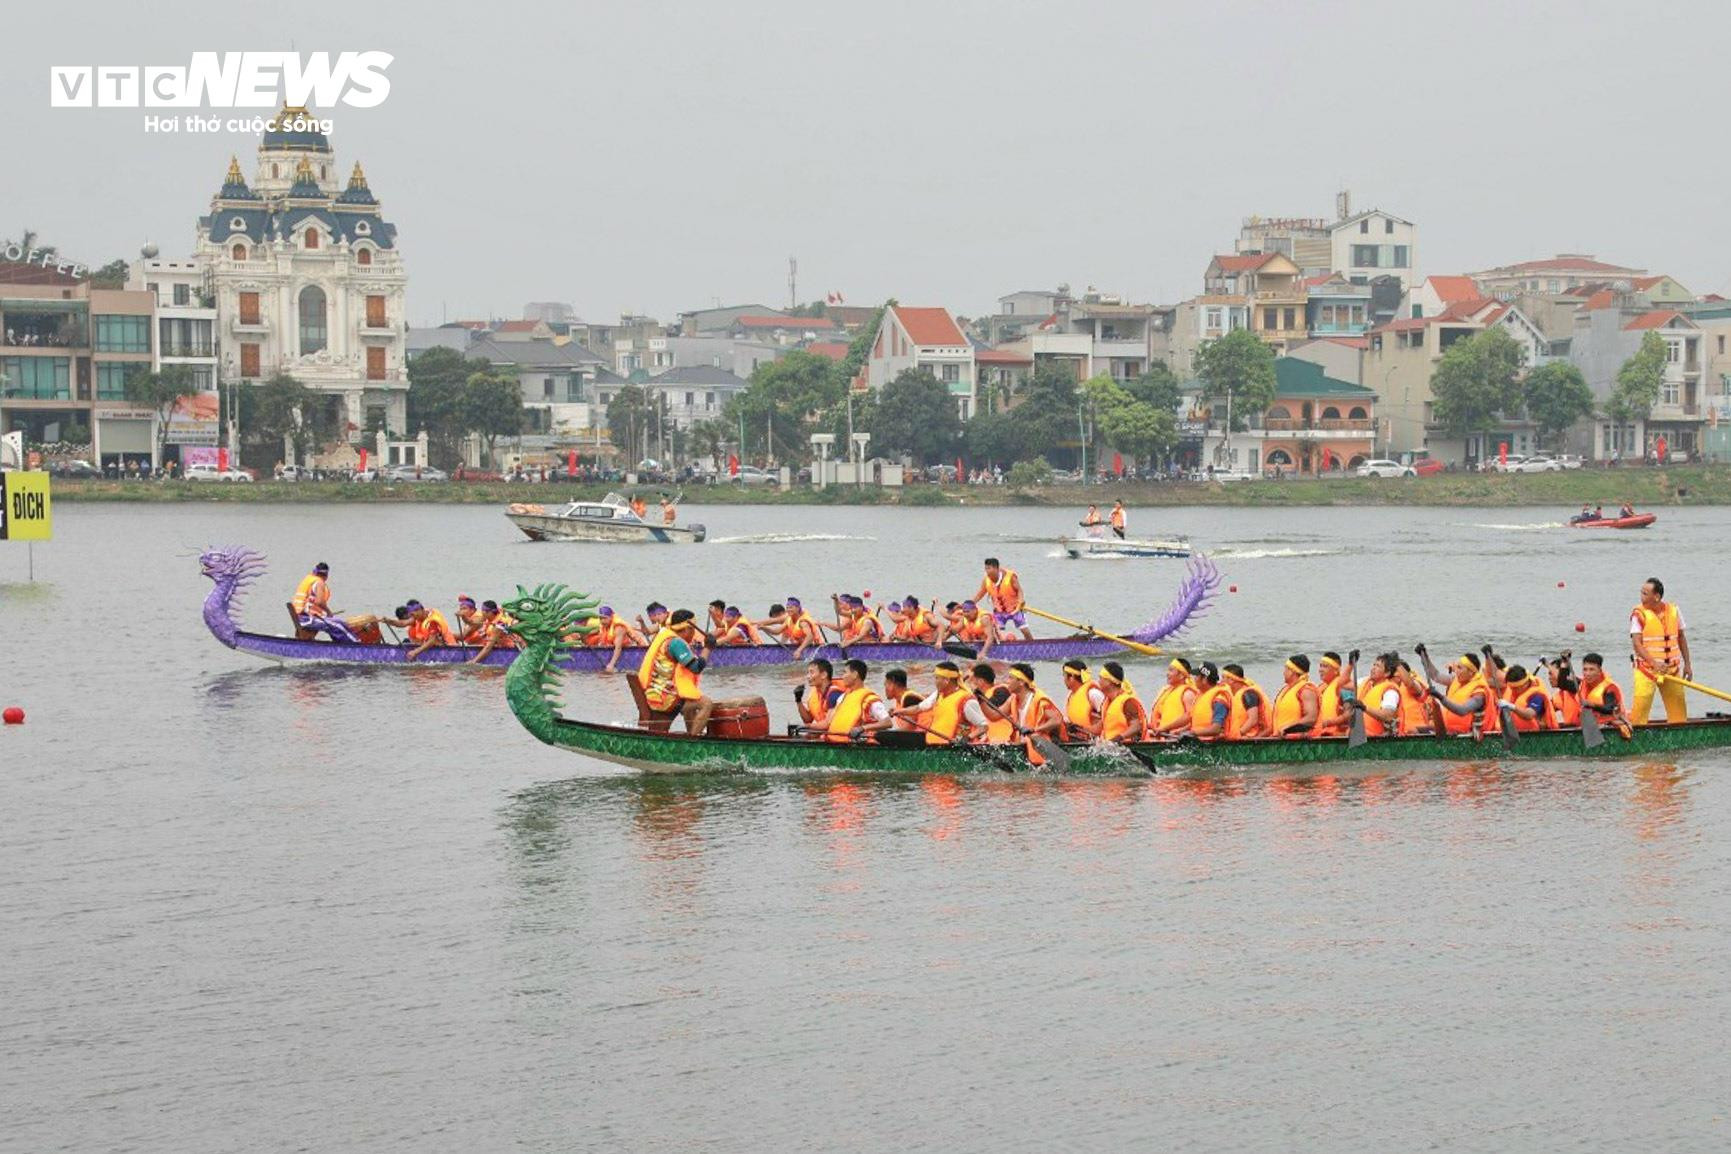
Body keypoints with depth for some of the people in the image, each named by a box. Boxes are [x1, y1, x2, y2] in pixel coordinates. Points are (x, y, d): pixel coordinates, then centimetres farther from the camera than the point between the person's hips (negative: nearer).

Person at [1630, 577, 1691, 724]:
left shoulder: (1674, 611, 4)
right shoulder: (1638, 614, -8)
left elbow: (1681, 638, 15)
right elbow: (1637, 644, -15)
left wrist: (1687, 664, 14)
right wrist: (1654, 663, -27)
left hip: (1671, 670, 4)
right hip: (1646, 669, -4)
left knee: (1678, 711, 10)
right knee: (1640, 708, -13)